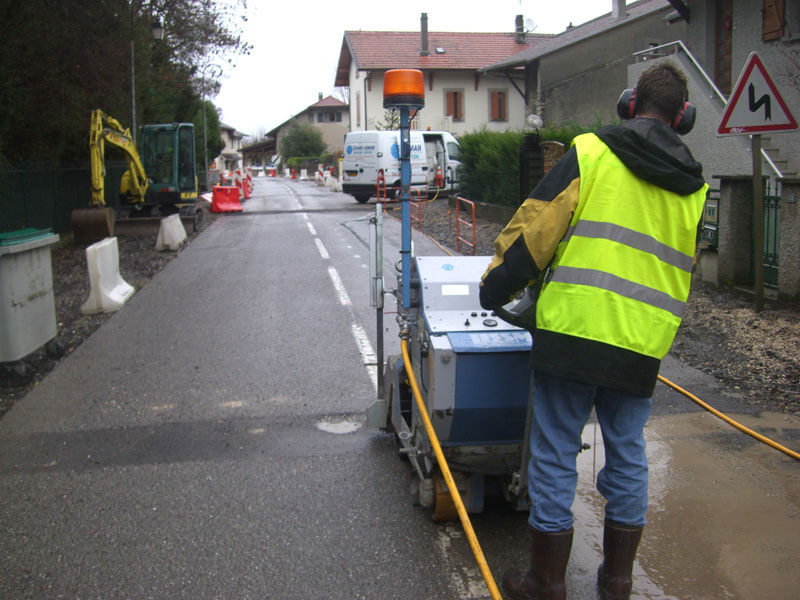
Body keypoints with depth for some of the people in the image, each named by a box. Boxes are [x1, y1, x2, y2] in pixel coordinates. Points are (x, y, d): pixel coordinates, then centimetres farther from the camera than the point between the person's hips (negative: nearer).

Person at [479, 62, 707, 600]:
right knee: (628, 456, 17)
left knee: (555, 458, 5)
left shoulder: (592, 152, -3)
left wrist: (496, 288, 5)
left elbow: (536, 227, -6)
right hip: (642, 345, 5)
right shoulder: (694, 187, 12)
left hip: (573, 330, -4)